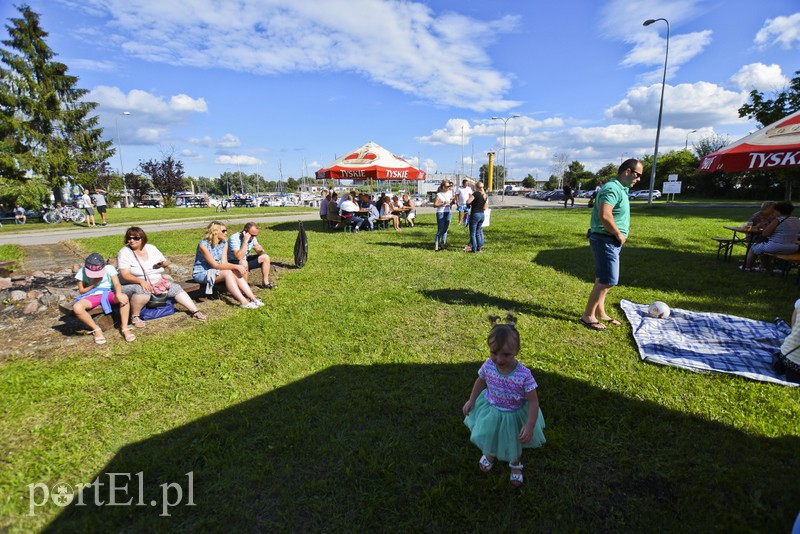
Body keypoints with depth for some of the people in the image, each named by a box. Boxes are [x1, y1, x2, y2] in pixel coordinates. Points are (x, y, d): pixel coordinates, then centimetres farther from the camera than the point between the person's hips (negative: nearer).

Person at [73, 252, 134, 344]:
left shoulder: (109, 268, -3)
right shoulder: (82, 272, -1)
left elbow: (117, 284, -14)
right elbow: (81, 291, 2)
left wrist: (118, 294, -35)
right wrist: (94, 284, -14)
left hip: (108, 293, -1)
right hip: (91, 296, 1)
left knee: (124, 297, -35)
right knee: (76, 307, -32)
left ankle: (124, 328, -23)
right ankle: (96, 329, -11)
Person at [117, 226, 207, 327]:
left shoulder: (151, 248, 7)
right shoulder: (124, 252, -8)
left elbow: (167, 262, 14)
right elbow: (125, 275, -17)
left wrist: (163, 263, -12)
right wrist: (141, 281, -35)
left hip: (157, 282, 5)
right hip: (133, 285, -5)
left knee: (175, 288, -10)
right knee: (143, 291, -38)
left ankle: (195, 311, -10)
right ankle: (135, 317, -19)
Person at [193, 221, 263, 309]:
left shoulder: (224, 243, -1)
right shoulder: (203, 245, -21)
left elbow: (224, 263, -7)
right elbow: (215, 265, -25)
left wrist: (237, 267, -27)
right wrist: (236, 266, -30)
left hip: (215, 272, 6)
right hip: (201, 274, -6)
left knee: (236, 272, -22)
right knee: (227, 272, -31)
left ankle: (253, 298, -28)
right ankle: (243, 302, -39)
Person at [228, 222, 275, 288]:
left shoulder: (252, 237, -5)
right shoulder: (234, 239, -27)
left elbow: (260, 252, 3)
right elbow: (239, 257, -38)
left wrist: (260, 250, -22)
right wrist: (245, 241, -38)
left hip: (245, 260, 8)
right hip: (232, 262, -8)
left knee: (265, 257, -1)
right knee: (243, 263, -39)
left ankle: (265, 282, 4)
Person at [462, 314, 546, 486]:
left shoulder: (524, 375, -36)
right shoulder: (488, 366, -26)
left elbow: (533, 402, -25)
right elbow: (480, 382, -3)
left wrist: (529, 426, -26)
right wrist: (471, 401, 4)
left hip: (514, 415, -2)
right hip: (491, 411, 2)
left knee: (514, 444, 27)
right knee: (489, 439, 29)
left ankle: (515, 464, 62)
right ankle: (490, 455, 65)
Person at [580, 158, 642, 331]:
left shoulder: (620, 189, 14)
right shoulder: (612, 188, -18)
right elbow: (604, 216, -32)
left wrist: (619, 235, 13)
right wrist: (619, 234, -19)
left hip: (611, 241, 10)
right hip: (605, 241, -10)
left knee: (603, 280, 15)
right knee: (608, 281, -7)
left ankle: (600, 313, 26)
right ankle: (587, 316, 1)